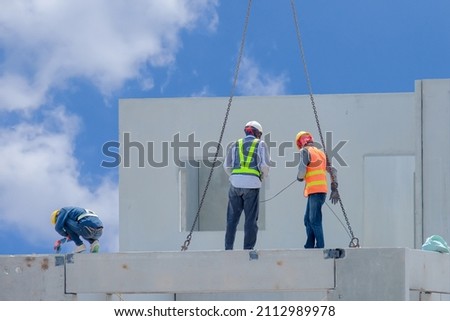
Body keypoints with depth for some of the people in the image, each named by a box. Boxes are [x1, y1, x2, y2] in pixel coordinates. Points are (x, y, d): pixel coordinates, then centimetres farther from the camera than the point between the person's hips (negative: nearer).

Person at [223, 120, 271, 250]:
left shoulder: (236, 145, 17)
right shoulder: (261, 144, 7)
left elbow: (227, 165, 11)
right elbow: (265, 165, -3)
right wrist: (263, 176, 15)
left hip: (235, 182, 3)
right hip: (252, 183, -3)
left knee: (232, 218, 8)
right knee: (251, 219, 1)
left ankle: (228, 248, 4)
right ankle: (248, 248, -4)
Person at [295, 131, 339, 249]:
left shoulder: (305, 151, -5)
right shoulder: (321, 153, 20)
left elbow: (302, 169, -16)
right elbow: (332, 170, 20)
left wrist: (300, 177, 6)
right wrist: (334, 189, 21)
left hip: (314, 190, -9)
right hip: (322, 189, 9)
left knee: (315, 221, -9)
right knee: (308, 220, 13)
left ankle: (320, 246, -13)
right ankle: (309, 246, 12)